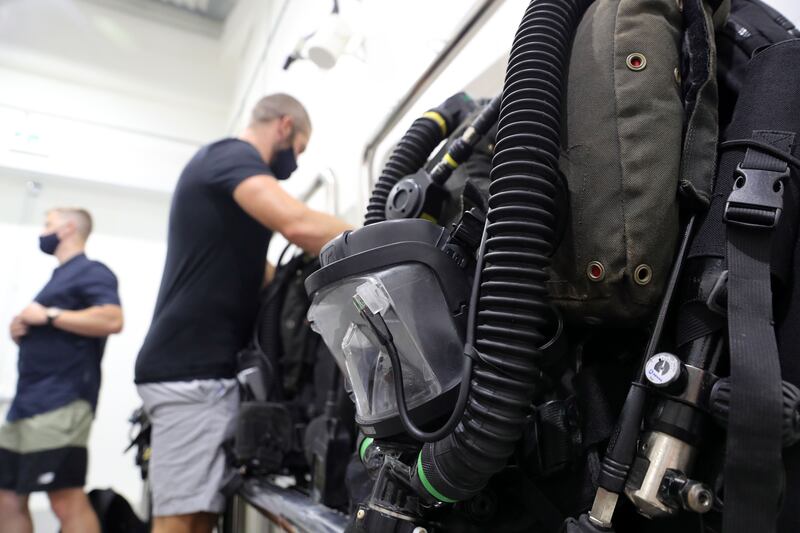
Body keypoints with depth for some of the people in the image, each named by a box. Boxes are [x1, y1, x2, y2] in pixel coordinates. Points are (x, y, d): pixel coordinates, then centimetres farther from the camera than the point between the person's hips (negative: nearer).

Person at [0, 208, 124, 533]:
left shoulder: (90, 271, -4)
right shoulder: (59, 276, 24)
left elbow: (112, 320, -22)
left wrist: (48, 315, -15)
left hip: (61, 402, -10)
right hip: (28, 402, 10)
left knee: (67, 500, -10)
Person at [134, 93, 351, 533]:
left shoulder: (221, 166, 25)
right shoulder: (232, 155, -7)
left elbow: (256, 273, 24)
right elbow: (299, 224, -27)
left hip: (197, 365, 10)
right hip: (194, 368, -10)